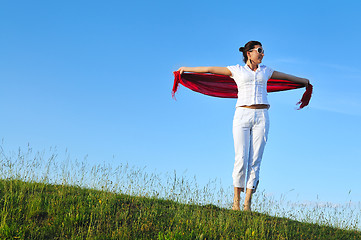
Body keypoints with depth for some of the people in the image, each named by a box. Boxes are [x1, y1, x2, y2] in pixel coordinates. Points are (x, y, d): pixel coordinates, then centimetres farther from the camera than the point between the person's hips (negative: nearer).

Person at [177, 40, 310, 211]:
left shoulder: (265, 71, 19)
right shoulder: (237, 70, 10)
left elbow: (286, 76, 36)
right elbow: (209, 69, 15)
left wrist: (303, 80, 51)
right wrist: (187, 69, 20)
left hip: (261, 117, 2)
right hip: (242, 115, -2)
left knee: (255, 160, -4)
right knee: (241, 159, -9)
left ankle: (247, 204, -2)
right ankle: (236, 202, 1)